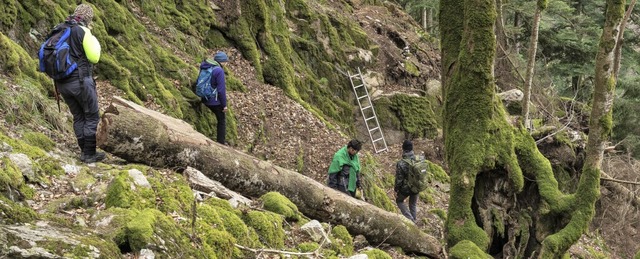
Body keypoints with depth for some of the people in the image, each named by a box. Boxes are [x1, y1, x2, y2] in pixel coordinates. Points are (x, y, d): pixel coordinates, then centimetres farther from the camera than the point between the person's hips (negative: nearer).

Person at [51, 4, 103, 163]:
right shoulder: (82, 31, -11)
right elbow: (94, 57, -9)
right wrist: (95, 43, 5)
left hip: (62, 82, 7)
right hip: (80, 81, -7)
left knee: (78, 117, 16)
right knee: (92, 117, 4)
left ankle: (84, 152, 17)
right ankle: (90, 154, 3)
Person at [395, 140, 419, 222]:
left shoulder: (400, 164, -26)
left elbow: (399, 179, -19)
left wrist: (396, 190, -3)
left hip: (405, 188, -4)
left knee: (399, 201, 22)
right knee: (413, 204, 23)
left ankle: (410, 218, 11)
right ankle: (413, 221, 34)